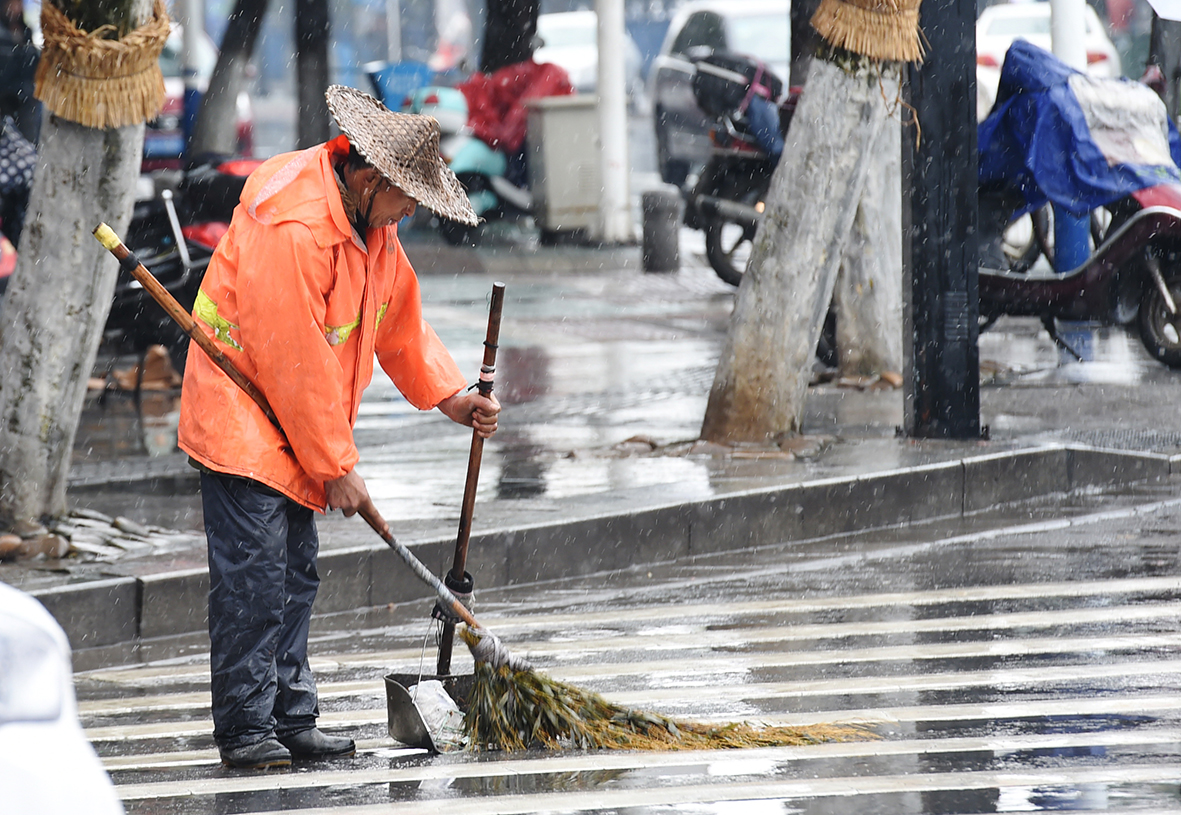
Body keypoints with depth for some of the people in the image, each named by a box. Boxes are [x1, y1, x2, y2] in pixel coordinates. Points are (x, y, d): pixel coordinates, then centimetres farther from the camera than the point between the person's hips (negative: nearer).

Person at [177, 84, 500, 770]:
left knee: (296, 576, 10)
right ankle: (246, 729, -9)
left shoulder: (372, 219, 4)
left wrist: (450, 396, 3)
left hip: (299, 427, 9)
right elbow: (294, 363, -24)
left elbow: (400, 318, 16)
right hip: (244, 414, -9)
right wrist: (337, 467, -18)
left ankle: (292, 719, 14)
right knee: (253, 575, -12)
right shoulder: (291, 229, -26)